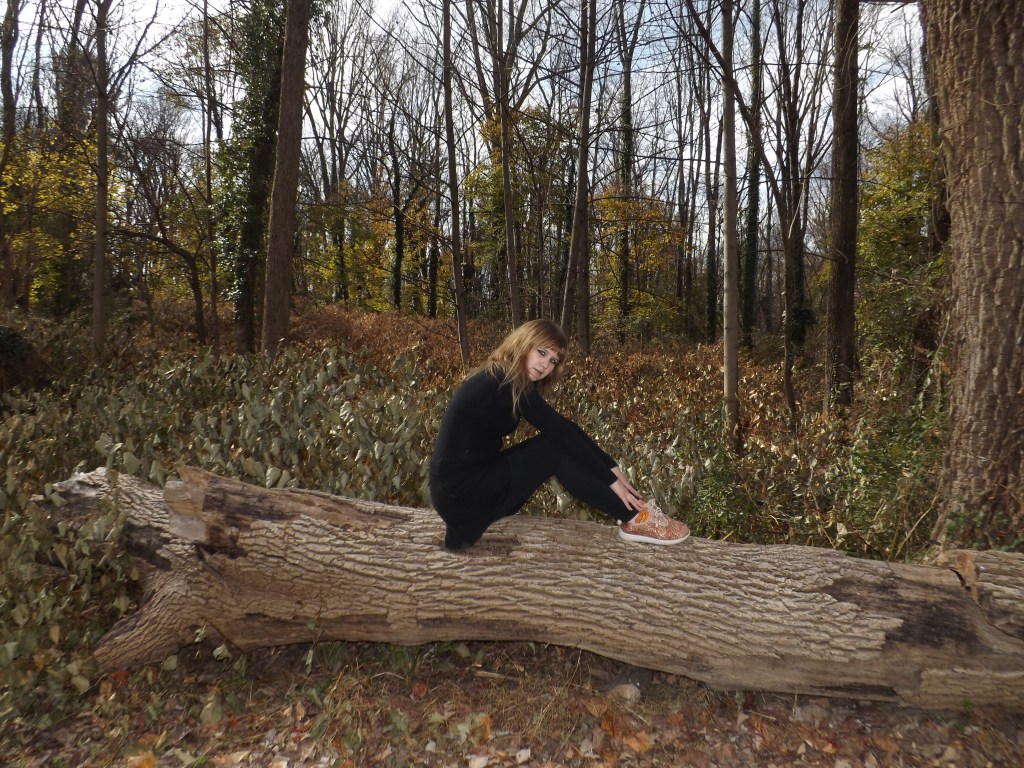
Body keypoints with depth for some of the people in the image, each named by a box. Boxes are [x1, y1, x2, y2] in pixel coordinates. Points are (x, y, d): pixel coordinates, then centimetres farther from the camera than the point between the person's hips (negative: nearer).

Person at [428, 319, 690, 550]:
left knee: (560, 444, 4)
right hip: (463, 492, -9)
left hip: (471, 483, 9)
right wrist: (610, 478, -12)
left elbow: (563, 427, 8)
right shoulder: (505, 381, -16)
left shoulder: (510, 381, 11)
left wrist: (610, 466, 5)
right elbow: (562, 432, -17)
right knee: (557, 448, -11)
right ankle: (634, 519, -4)